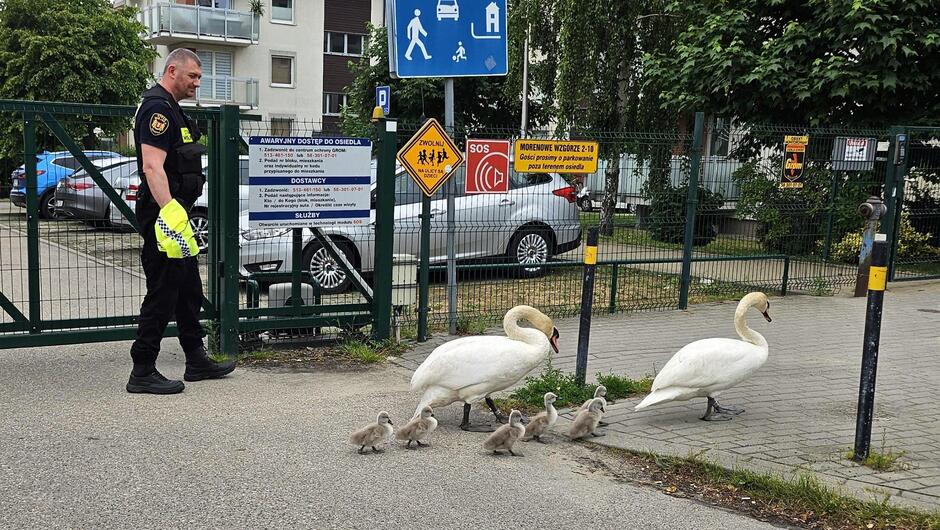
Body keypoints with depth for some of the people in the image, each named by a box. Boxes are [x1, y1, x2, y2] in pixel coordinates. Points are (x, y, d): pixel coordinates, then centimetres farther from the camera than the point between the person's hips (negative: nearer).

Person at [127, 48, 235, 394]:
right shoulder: (157, 109, -14)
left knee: (189, 290, 16)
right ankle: (142, 372, -1)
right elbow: (152, 166, -25)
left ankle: (197, 360, 26)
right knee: (162, 293, -7)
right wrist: (168, 211, -34)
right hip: (164, 214, -11)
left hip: (176, 213, 11)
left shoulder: (170, 109, 20)